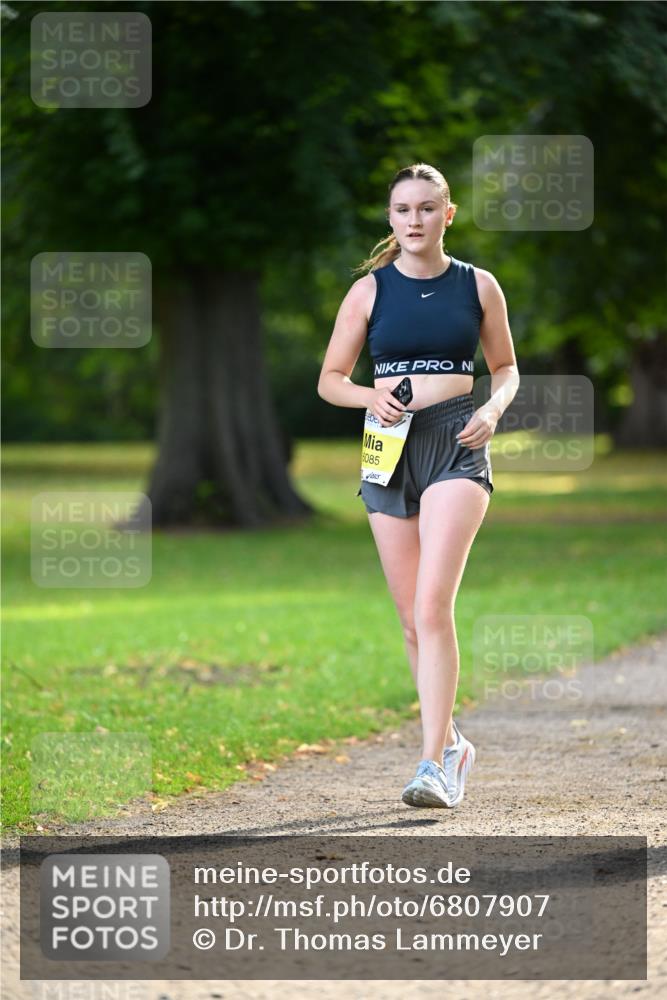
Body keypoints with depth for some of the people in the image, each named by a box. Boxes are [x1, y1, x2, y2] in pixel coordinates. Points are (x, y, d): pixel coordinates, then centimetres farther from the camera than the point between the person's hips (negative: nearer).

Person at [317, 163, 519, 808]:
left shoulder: (478, 286, 5)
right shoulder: (370, 290, 5)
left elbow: (505, 368, 16)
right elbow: (330, 380, 10)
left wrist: (493, 409, -5)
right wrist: (370, 396, -11)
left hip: (457, 446, -2)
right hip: (391, 447, 2)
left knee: (433, 605, -18)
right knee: (413, 618, 6)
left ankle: (434, 764, -20)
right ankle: (451, 744, 24)